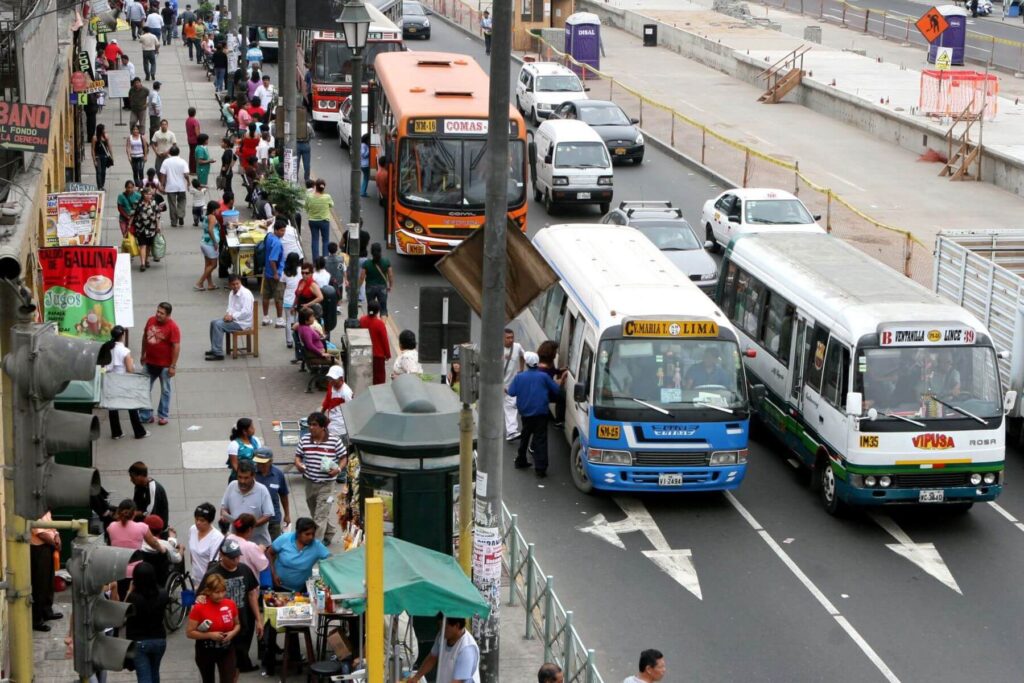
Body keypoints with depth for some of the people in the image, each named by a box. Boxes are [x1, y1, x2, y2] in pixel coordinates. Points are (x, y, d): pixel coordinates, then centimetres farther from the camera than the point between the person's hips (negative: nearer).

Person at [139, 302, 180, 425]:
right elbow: (145, 337, 13)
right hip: (149, 363, 5)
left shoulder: (172, 327, -18)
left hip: (165, 365, -5)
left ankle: (163, 416, 21)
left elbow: (176, 347, -18)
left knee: (165, 391, 9)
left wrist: (173, 366, -19)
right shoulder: (151, 321, -1)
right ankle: (145, 416, 19)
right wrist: (143, 355, 16)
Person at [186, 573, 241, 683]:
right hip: (206, 651, -1)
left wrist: (232, 633, -13)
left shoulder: (231, 604, -8)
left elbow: (237, 624, 9)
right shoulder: (199, 608, -18)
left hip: (227, 650, 1)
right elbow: (189, 632, -15)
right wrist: (210, 635, -25)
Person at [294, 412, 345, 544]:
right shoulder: (304, 440, 2)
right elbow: (298, 456, 10)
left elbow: (344, 458, 0)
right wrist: (298, 464, -12)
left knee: (321, 516, -10)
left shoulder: (334, 441, -9)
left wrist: (338, 469, -19)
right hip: (310, 483, 5)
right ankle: (329, 533, 42)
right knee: (316, 514, 19)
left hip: (327, 484, -5)